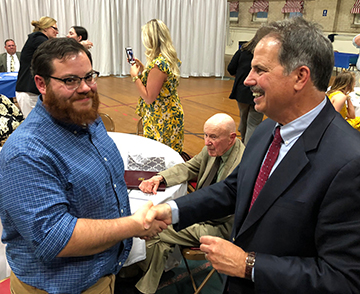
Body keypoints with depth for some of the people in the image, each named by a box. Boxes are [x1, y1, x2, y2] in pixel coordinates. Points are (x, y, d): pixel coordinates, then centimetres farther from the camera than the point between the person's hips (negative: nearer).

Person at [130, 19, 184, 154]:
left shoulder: (158, 64, -24)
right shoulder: (170, 58, 6)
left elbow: (149, 98, -21)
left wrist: (135, 76, -11)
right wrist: (142, 68, 16)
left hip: (161, 119, -10)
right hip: (173, 112, 10)